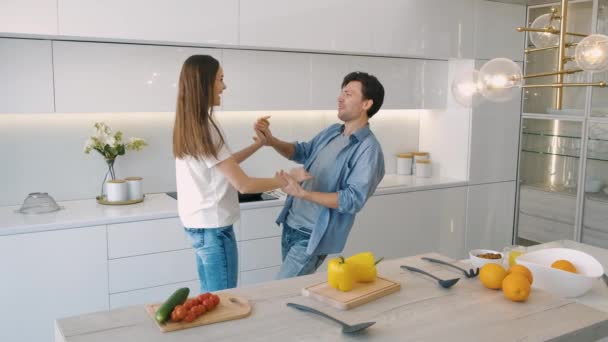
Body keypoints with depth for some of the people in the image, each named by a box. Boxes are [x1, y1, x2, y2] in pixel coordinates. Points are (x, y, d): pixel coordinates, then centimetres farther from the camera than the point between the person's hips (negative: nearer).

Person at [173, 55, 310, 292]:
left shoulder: (188, 125, 7)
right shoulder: (204, 128, -21)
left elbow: (225, 164, 17)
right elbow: (243, 185, -21)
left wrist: (258, 144, 13)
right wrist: (283, 181, -6)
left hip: (197, 223, 9)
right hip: (213, 227, -9)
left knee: (210, 297, 20)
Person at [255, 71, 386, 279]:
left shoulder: (368, 149, -20)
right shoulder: (331, 132, 6)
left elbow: (353, 200, -26)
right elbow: (302, 153, 22)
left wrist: (302, 193, -33)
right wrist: (271, 141, 2)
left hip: (313, 236, -8)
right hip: (290, 225, 8)